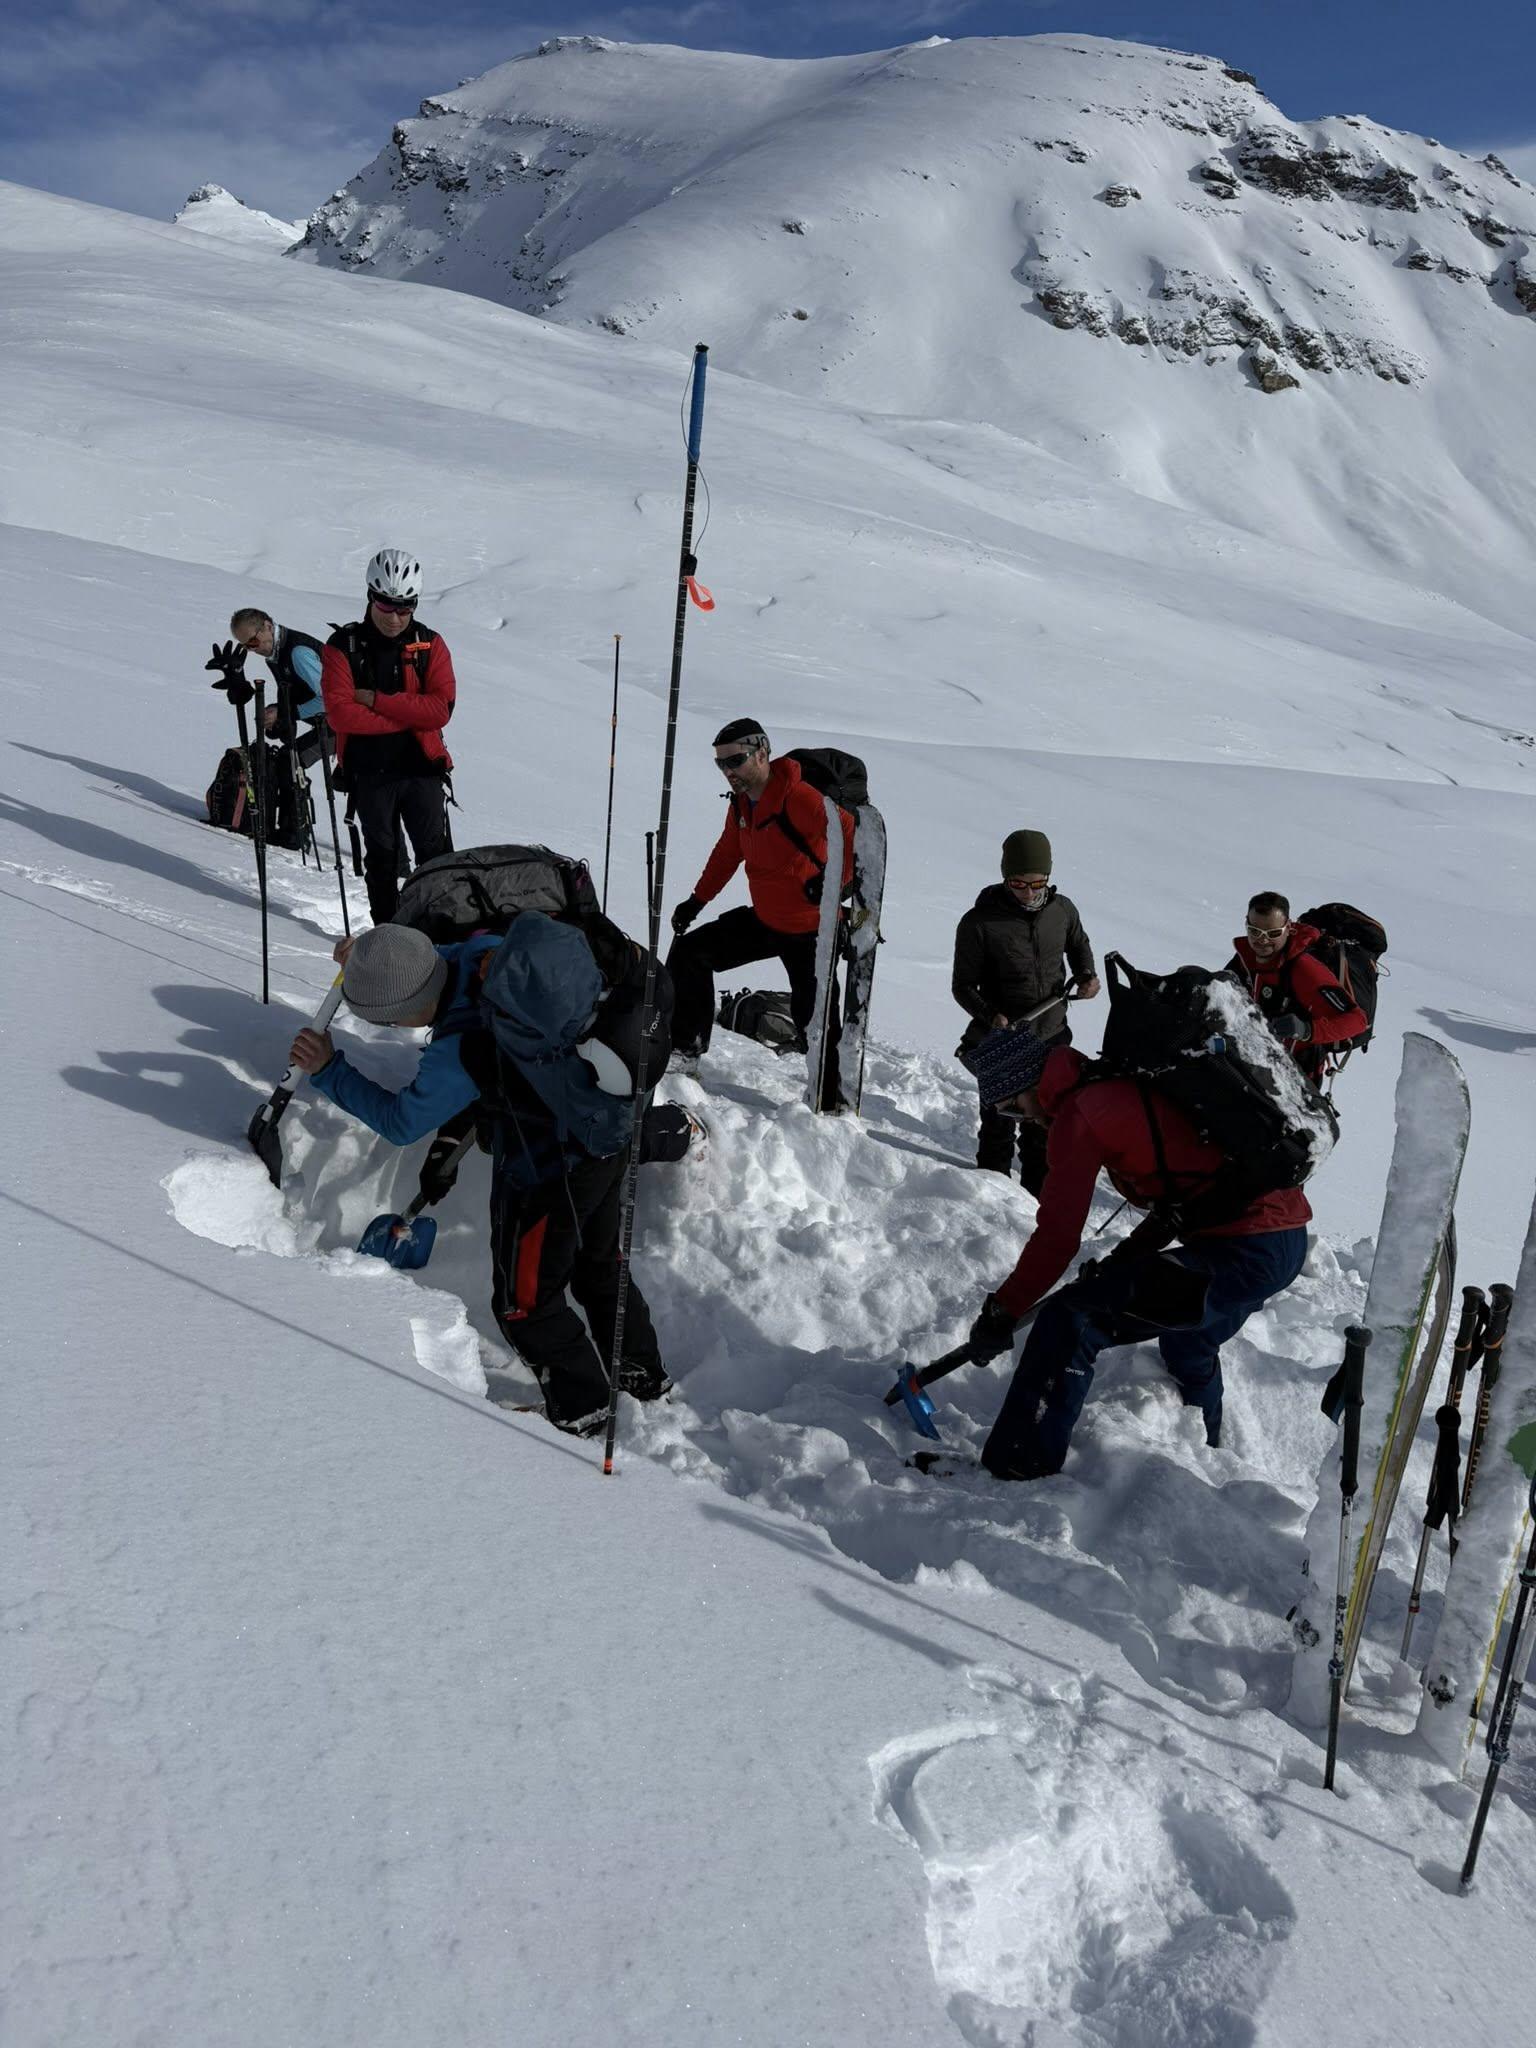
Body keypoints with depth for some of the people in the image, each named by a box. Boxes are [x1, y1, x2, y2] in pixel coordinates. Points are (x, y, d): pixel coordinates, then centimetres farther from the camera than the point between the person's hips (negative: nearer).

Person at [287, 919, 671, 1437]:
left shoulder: (459, 1051, -32)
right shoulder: (484, 950, -11)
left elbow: (399, 1120, -15)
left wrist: (327, 1069, -5)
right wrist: (375, 956, 12)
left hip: (549, 1174, -9)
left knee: (524, 1299, 12)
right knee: (599, 1265, 28)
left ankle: (580, 1406, 28)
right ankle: (644, 1373, 44)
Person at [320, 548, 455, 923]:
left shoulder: (430, 645, 1)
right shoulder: (343, 646, -3)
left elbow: (441, 708, -12)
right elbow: (340, 714, -14)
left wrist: (378, 701, -15)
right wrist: (408, 717, -13)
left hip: (422, 769, 0)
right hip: (370, 772, 0)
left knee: (436, 856, 0)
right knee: (380, 856, 11)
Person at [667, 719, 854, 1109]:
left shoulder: (799, 799, -24)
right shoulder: (741, 802, 4)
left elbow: (856, 837, -29)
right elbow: (727, 853, 18)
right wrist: (697, 900, 18)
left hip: (810, 930, -8)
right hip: (765, 920, 9)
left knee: (814, 1017, -4)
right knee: (689, 952, 10)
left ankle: (832, 1099, 12)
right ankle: (686, 1043, 21)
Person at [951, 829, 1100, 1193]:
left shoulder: (1062, 909, -3)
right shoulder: (979, 923, -14)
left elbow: (1079, 944, 20)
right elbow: (963, 986, -8)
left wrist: (1086, 975, 1)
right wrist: (991, 1016, -23)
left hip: (1052, 1037, 4)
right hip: (1000, 1041, -4)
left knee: (1044, 1125, 16)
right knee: (999, 1126, 4)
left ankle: (1039, 1195, 32)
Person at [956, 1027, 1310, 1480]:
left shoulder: (1077, 1116, -11)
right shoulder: (1126, 1083, 16)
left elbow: (1057, 1238, -12)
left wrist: (1000, 1312, -3)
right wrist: (1128, 1255, 23)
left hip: (1243, 1251, -10)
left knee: (1072, 1320, -12)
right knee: (1187, 1339, 37)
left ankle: (1018, 1466, -9)